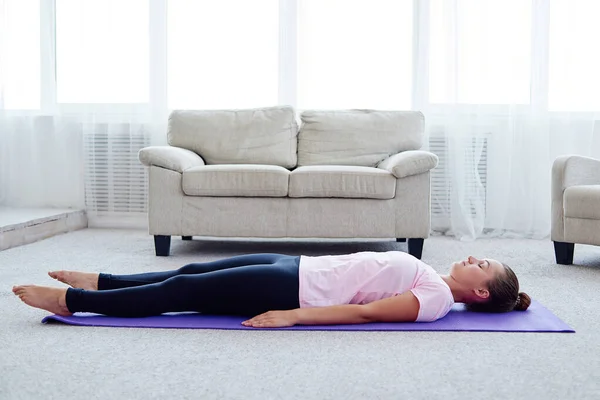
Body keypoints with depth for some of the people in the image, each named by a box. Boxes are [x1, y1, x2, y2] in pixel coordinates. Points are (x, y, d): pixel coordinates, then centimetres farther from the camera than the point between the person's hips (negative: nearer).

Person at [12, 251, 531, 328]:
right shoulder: (430, 277, 15)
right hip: (299, 268, 8)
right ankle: (98, 282, 19)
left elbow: (363, 312, -20)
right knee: (192, 272, 8)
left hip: (298, 289, -8)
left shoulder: (436, 298, -12)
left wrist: (293, 315, -25)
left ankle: (74, 302, 2)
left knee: (183, 291, -7)